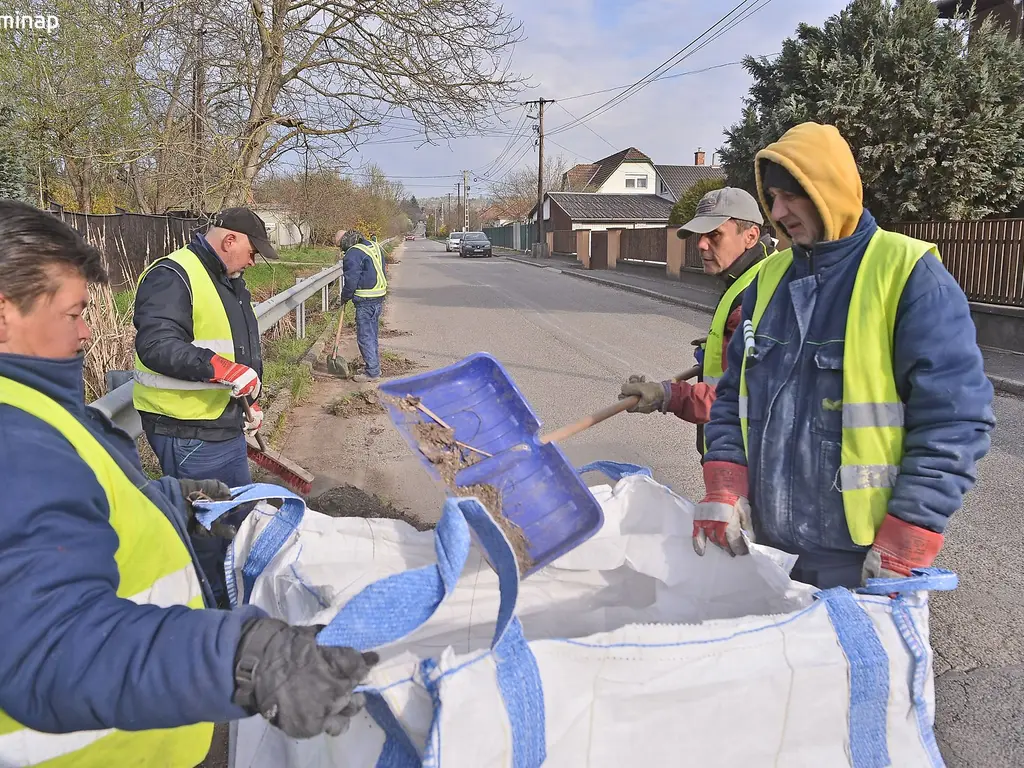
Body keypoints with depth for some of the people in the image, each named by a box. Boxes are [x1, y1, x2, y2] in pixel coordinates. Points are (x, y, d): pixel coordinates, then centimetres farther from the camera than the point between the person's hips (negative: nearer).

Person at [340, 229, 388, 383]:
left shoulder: (353, 254, -13)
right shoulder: (376, 247, 13)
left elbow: (351, 281, -14)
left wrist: (344, 299, 1)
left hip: (365, 302, -9)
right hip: (379, 298, 9)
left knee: (365, 337, -2)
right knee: (373, 335, 18)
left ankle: (372, 372, 1)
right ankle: (375, 368, 26)